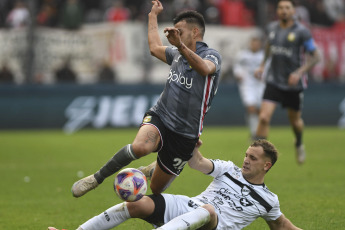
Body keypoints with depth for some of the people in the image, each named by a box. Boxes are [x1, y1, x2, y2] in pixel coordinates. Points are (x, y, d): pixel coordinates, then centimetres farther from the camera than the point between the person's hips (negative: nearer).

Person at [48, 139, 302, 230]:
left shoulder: (268, 200, 11)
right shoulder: (229, 170, 16)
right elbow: (197, 163, 9)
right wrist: (193, 144, -8)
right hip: (186, 206, 4)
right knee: (138, 203, -21)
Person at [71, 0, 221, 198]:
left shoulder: (212, 55, -8)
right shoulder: (178, 54, 13)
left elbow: (205, 69, -33)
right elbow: (155, 47, 34)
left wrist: (180, 45, -49)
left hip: (184, 135, -3)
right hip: (158, 117, 3)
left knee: (157, 188, 9)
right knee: (140, 146, -34)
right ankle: (97, 178, -20)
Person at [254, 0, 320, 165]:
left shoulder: (301, 32, -11)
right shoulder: (272, 28, 2)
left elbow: (315, 56, -8)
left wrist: (299, 72, -20)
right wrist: (262, 66, 14)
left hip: (293, 83, -2)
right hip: (274, 81, 2)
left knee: (295, 120, 15)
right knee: (264, 118, -15)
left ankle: (299, 144, 48)